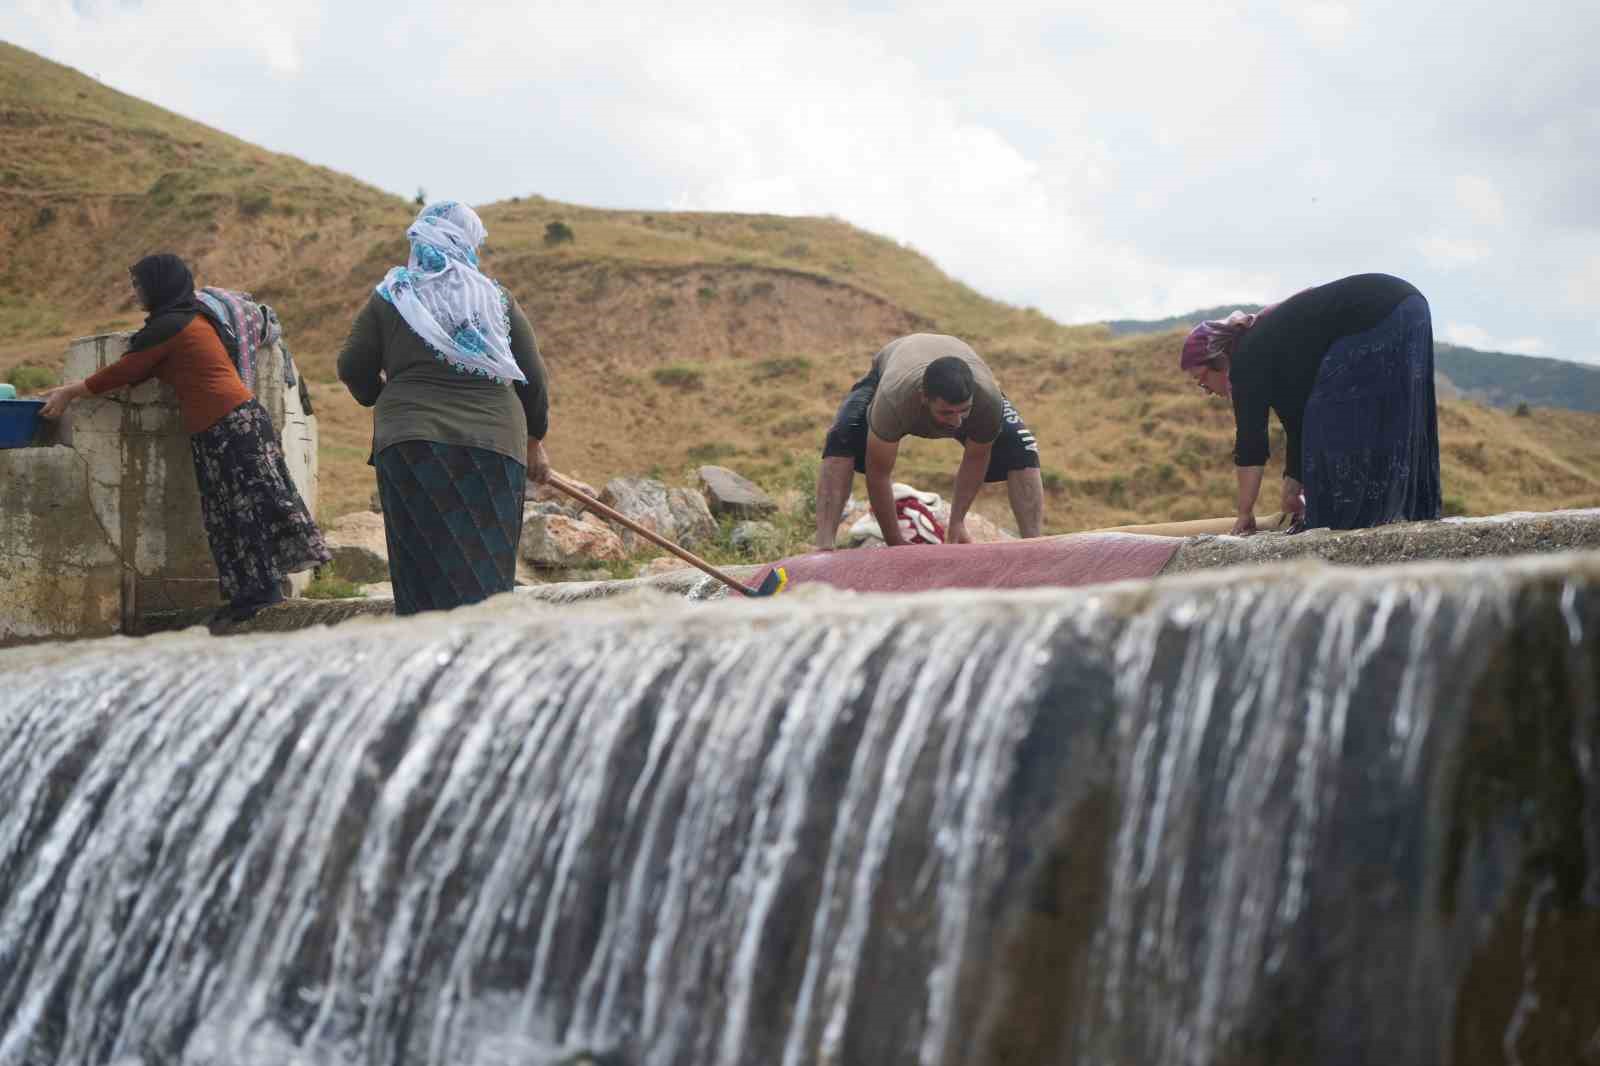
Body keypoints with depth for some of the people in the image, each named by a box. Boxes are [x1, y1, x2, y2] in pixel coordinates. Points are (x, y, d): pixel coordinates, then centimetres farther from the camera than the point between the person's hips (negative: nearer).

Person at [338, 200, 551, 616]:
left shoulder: (390, 298, 7)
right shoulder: (498, 301, 11)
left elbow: (352, 369, 7)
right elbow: (533, 379, 12)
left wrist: (379, 395, 29)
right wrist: (534, 440, 26)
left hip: (411, 444, -1)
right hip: (495, 441, 1)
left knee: (426, 573, -2)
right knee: (486, 571, 3)